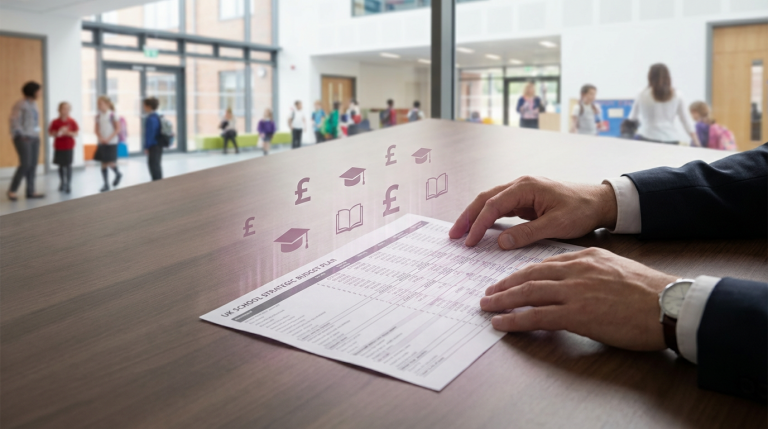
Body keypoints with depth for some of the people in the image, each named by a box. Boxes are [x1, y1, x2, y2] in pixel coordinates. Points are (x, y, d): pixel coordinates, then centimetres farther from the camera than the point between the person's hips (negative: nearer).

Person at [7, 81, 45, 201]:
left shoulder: (34, 103, 12)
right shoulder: (20, 104, -10)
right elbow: (14, 122, -13)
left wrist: (37, 134, 10)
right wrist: (22, 135, -14)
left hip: (34, 138, 8)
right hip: (23, 138, -8)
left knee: (33, 165, 4)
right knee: (25, 164, -12)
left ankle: (30, 191, 8)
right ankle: (12, 190, -1)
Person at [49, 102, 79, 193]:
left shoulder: (72, 122, -1)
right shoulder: (55, 122, -1)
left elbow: (76, 134, -2)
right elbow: (51, 133, -1)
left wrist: (68, 133, -20)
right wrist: (58, 133, -20)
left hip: (68, 147, -1)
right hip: (58, 147, 1)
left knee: (68, 165, -3)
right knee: (61, 165, 9)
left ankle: (68, 185, 0)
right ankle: (62, 183, 23)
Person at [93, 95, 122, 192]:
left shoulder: (112, 115, -8)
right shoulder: (98, 116, 5)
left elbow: (117, 129, -8)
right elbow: (97, 129, 10)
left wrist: (108, 139, -14)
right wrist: (100, 138, -9)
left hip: (111, 143, -5)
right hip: (102, 143, 5)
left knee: (110, 163, -9)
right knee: (103, 164, 4)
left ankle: (118, 174, 24)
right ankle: (106, 184, 12)